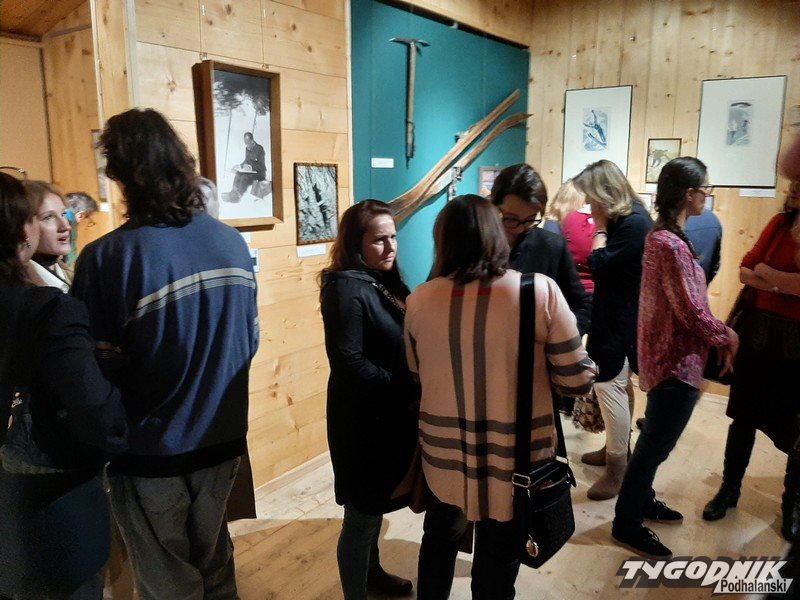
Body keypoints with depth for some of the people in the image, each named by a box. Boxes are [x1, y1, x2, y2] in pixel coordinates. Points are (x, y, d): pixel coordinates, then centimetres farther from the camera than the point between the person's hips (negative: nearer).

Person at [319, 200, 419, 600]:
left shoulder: (385, 282, 7)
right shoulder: (346, 287, -19)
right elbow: (349, 363, -24)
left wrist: (411, 394, -1)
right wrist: (407, 394, -19)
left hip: (389, 415, 9)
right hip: (363, 419, -9)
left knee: (377, 504, 25)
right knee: (362, 515, 7)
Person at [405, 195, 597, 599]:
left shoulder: (420, 299, -7)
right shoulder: (541, 290, -15)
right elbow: (576, 381, -10)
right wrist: (589, 367, 12)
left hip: (442, 453, 3)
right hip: (514, 460, -2)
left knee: (439, 540, 28)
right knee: (497, 563, 19)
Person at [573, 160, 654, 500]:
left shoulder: (633, 223, -20)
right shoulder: (626, 218, 11)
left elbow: (598, 264, -22)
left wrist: (600, 227, -12)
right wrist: (604, 225, -1)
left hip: (621, 319, -11)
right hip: (616, 314, 11)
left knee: (609, 385, -8)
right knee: (620, 384, 19)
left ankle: (617, 468, 3)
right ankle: (617, 448, 35)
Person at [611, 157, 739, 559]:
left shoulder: (661, 236, 7)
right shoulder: (672, 245, -24)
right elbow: (692, 312, -21)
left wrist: (719, 334, 5)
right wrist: (727, 337, -5)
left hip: (666, 356, 10)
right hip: (677, 362, -10)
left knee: (655, 440, 23)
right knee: (655, 445, 3)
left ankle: (641, 500, 40)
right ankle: (627, 525, 17)